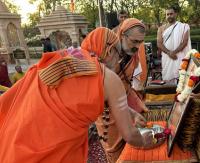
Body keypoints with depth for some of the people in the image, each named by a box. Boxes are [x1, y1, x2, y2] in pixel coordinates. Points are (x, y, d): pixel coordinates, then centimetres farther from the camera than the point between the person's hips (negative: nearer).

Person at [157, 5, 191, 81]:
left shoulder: (183, 26, 5)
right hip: (167, 57, 2)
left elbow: (185, 42, -5)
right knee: (167, 78, 0)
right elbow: (159, 44, 1)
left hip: (180, 57, -2)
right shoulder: (161, 28, 10)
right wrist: (169, 53, -14)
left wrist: (174, 52, -16)